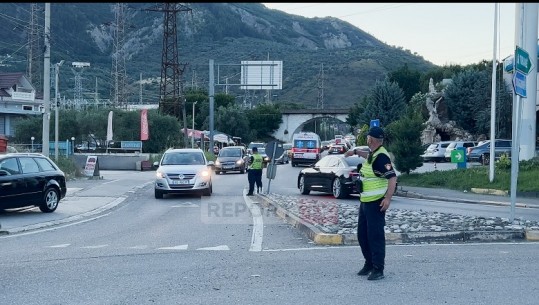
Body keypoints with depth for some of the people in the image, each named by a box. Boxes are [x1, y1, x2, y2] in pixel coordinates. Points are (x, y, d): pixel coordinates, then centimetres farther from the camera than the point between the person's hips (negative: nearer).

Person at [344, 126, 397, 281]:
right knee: (362, 234, 16)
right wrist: (356, 151, 36)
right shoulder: (372, 154, 11)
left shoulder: (381, 156, -18)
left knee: (375, 235, -6)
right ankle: (369, 264, 28)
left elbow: (392, 177, -26)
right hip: (365, 201, 10)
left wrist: (388, 198, -32)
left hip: (376, 203, -10)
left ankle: (378, 269, 1)